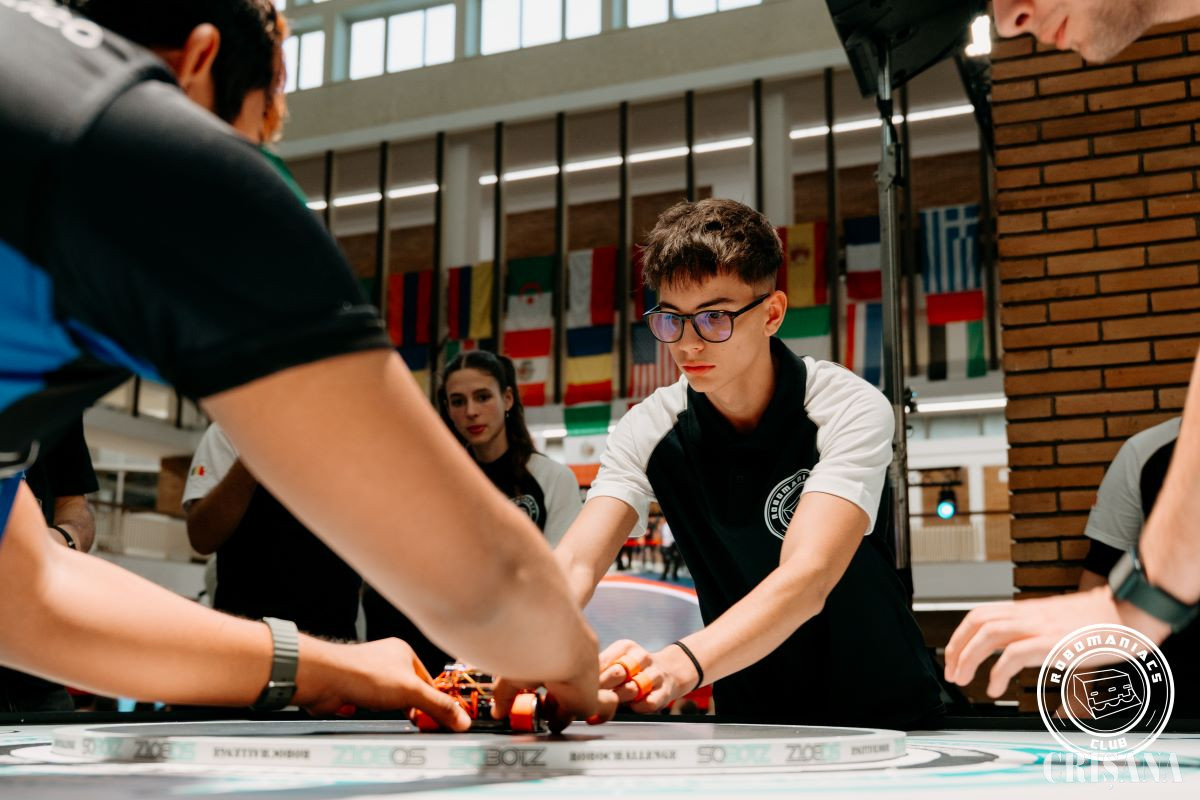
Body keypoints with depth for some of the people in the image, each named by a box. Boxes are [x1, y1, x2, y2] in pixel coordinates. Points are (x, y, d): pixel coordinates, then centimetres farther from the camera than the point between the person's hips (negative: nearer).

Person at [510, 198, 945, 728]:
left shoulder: (850, 410, -18)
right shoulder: (648, 431, -7)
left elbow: (807, 578, -32)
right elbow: (576, 563, -18)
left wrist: (681, 664, -48)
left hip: (881, 716, -3)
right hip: (749, 719, 3)